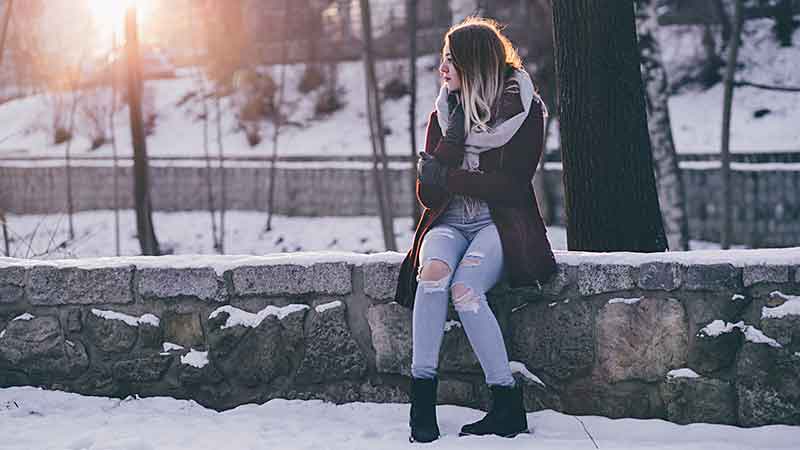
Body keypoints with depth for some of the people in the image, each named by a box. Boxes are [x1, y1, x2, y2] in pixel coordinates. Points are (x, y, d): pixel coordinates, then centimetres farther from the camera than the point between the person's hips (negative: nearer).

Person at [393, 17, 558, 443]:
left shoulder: (524, 109, -1)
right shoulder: (445, 113, 13)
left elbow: (513, 185, -10)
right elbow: (428, 194, 4)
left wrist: (447, 176, -12)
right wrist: (453, 137, -8)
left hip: (502, 223, -4)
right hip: (449, 223, 4)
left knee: (464, 288, -33)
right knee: (433, 271, -32)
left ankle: (508, 407, -25)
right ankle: (422, 401, -32)